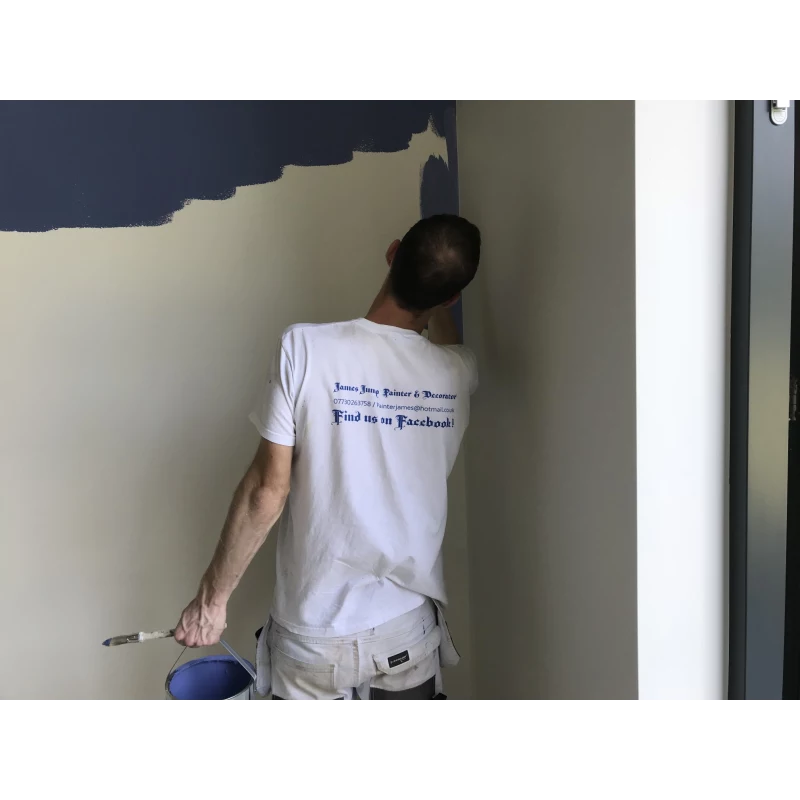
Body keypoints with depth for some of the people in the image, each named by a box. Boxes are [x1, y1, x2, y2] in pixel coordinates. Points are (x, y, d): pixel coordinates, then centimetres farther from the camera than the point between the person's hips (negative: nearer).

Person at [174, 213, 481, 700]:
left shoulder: (306, 347, -19)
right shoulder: (458, 374, -9)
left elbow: (268, 491, -16)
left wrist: (212, 597, -4)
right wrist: (439, 299, 32)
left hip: (316, 638, -1)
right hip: (410, 631, 2)